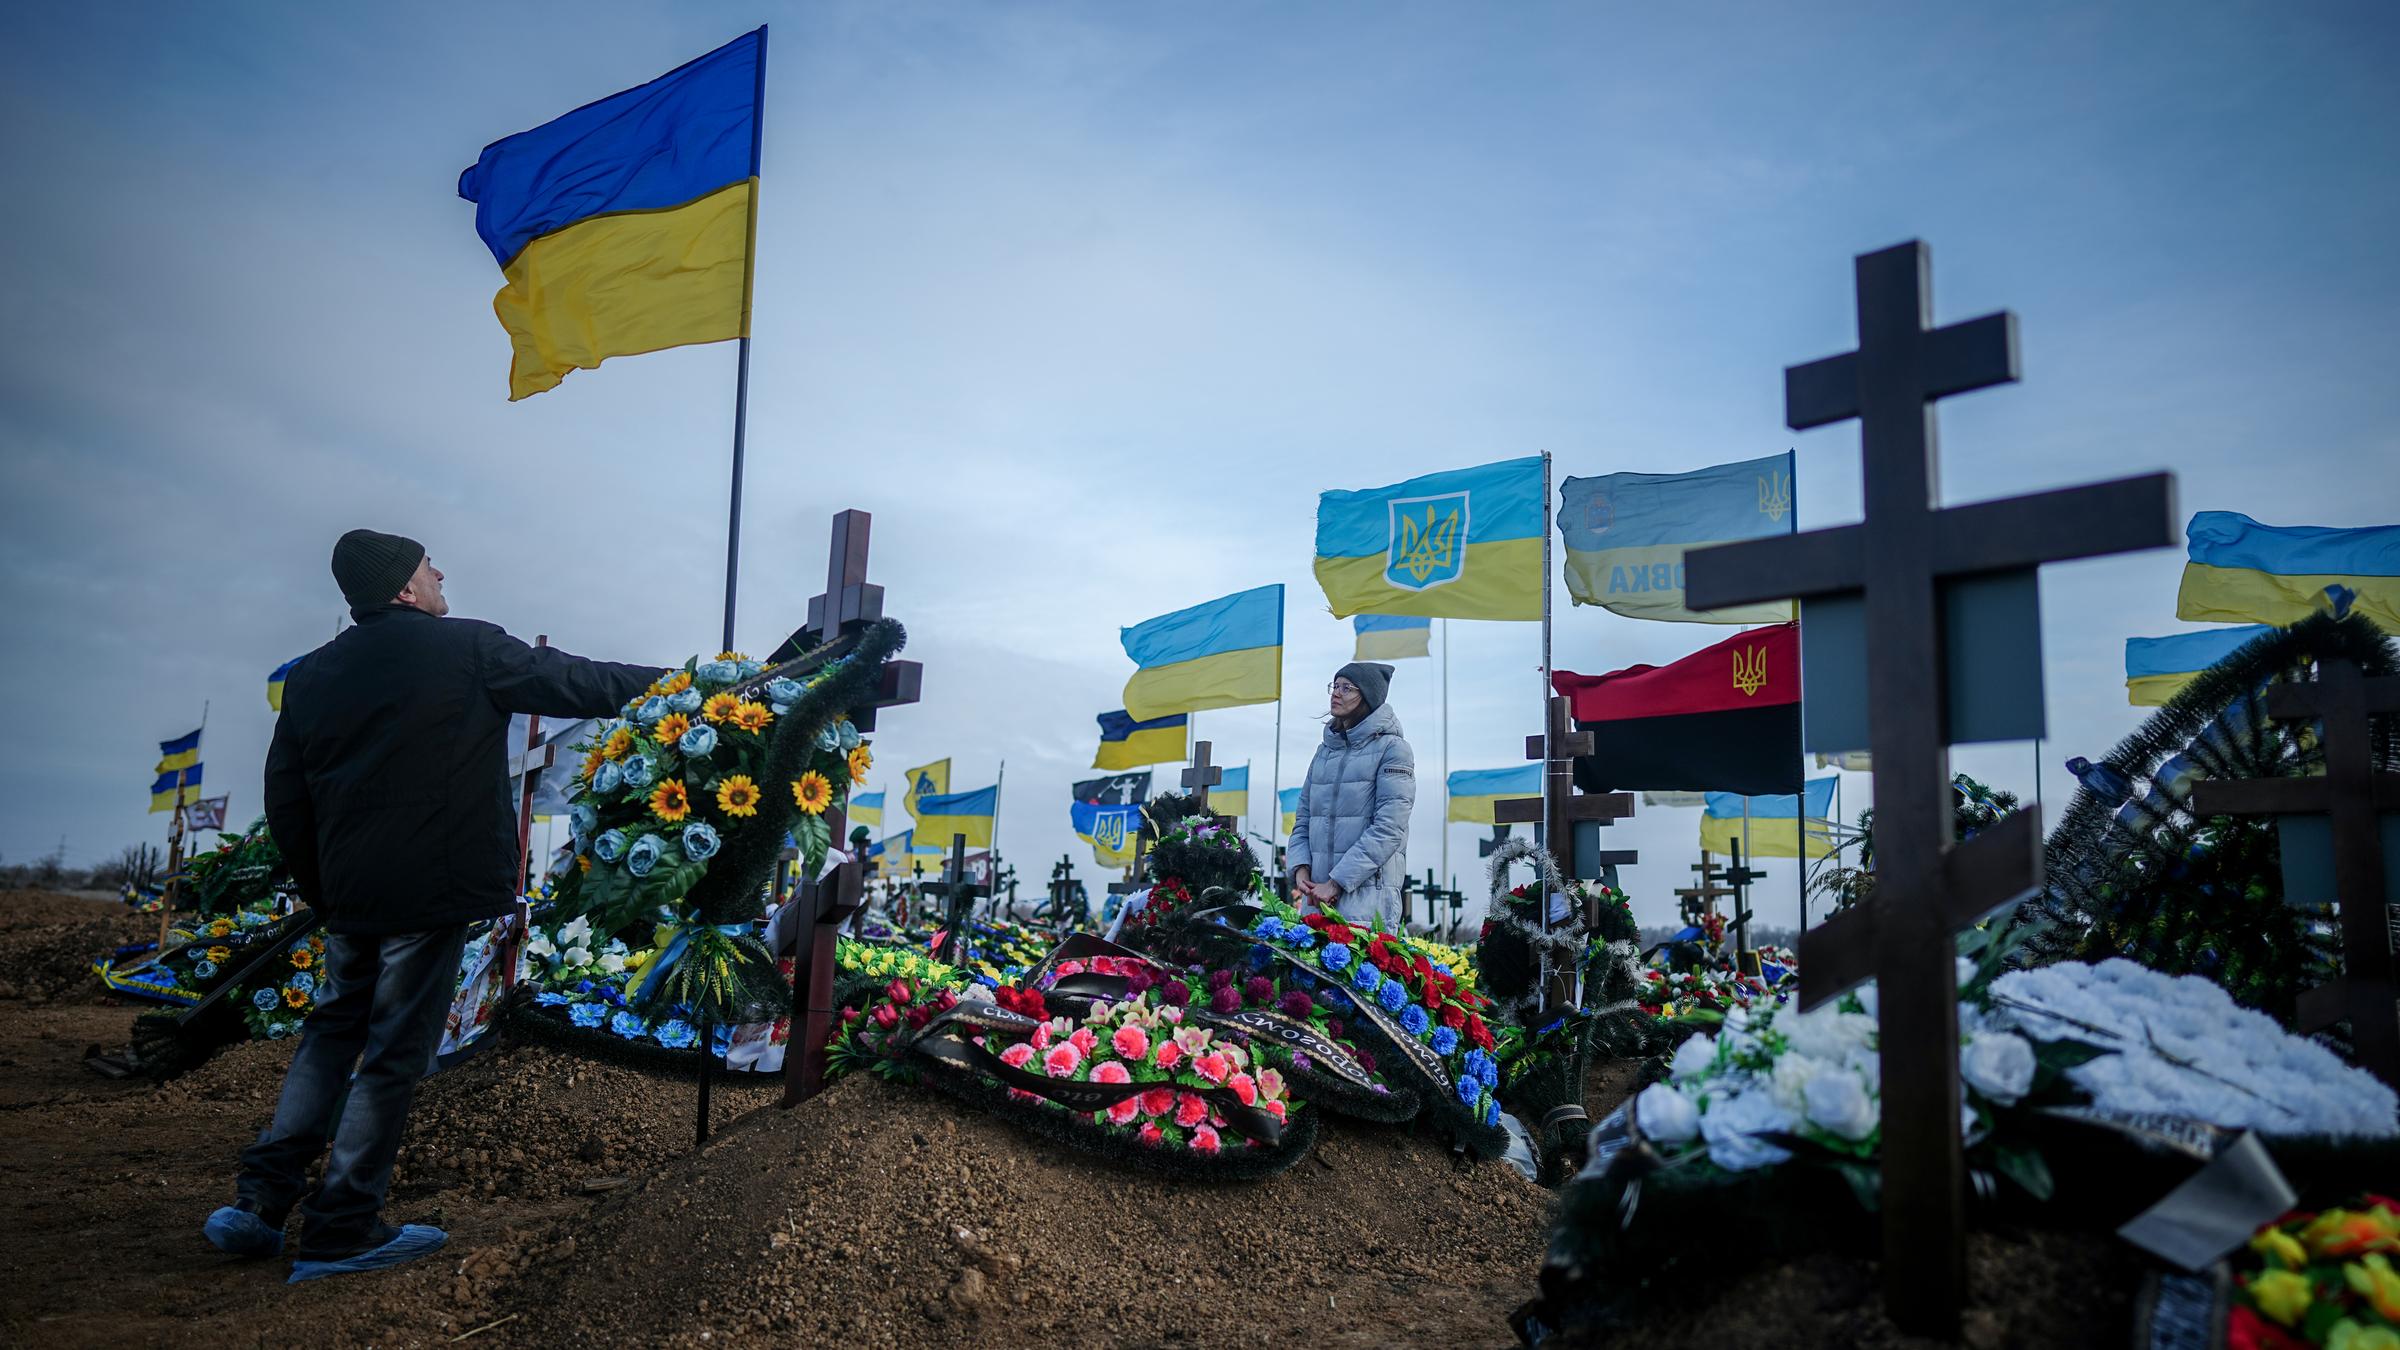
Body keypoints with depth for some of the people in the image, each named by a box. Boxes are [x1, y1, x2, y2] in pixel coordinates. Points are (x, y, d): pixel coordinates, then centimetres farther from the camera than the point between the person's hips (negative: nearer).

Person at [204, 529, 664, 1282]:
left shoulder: (312, 676, 9)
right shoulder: (469, 648, -8)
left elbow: (285, 802, 11)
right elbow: (576, 683, -1)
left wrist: (322, 893, 20)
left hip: (349, 897, 6)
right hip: (433, 892, -6)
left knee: (332, 1031, 21)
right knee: (395, 1052, 1)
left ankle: (259, 1203, 18)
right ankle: (340, 1231, 8)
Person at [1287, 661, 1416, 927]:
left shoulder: (1393, 749, -3)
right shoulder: (1324, 752, 17)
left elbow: (1388, 828, -12)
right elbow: (1303, 818, 17)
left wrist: (1337, 882, -16)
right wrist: (1301, 867, -2)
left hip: (1368, 893, -5)